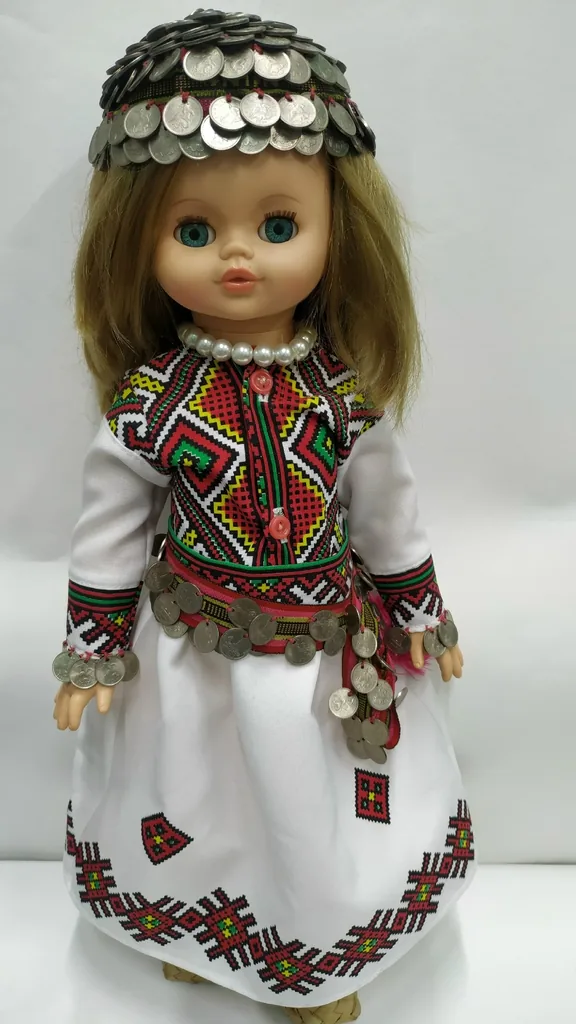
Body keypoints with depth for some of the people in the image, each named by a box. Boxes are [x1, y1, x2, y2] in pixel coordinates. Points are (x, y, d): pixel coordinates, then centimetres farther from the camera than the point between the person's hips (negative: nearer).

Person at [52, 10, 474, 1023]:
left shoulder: (346, 387, -13)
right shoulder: (148, 399, -17)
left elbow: (385, 506, 0)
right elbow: (108, 528, -6)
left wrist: (419, 609, 9)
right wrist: (90, 649, 0)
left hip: (331, 656, 2)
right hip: (192, 662, -1)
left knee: (318, 825, 21)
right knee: (201, 821, 21)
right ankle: (198, 937, 55)